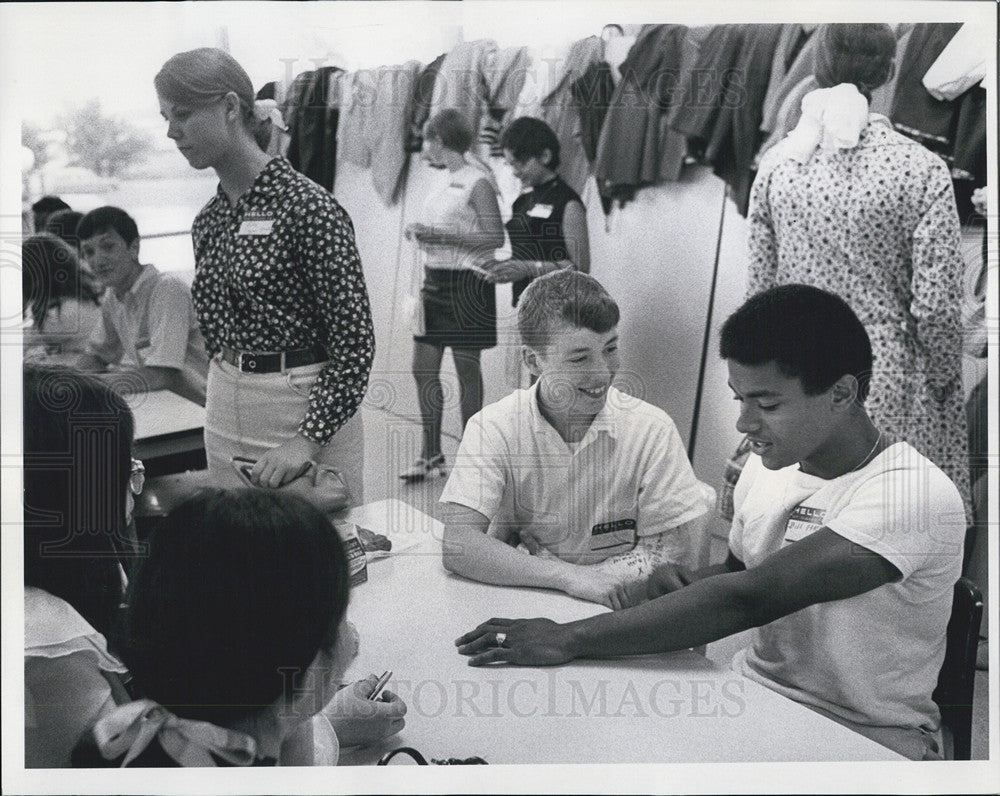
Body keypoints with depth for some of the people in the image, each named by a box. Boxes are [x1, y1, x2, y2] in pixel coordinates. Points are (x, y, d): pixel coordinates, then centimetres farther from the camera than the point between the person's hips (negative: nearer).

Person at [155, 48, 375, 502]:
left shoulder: (307, 208, -14)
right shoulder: (208, 220, 9)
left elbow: (355, 343, -16)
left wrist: (307, 440, -21)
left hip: (308, 411, -7)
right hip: (224, 415, 7)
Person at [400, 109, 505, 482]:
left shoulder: (477, 181, -11)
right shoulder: (445, 179, 13)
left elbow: (495, 237, -17)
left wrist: (439, 235, -20)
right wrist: (421, 233, 3)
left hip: (466, 282, -8)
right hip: (435, 279, 8)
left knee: (467, 369, 1)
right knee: (423, 368, 7)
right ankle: (431, 454, 16)